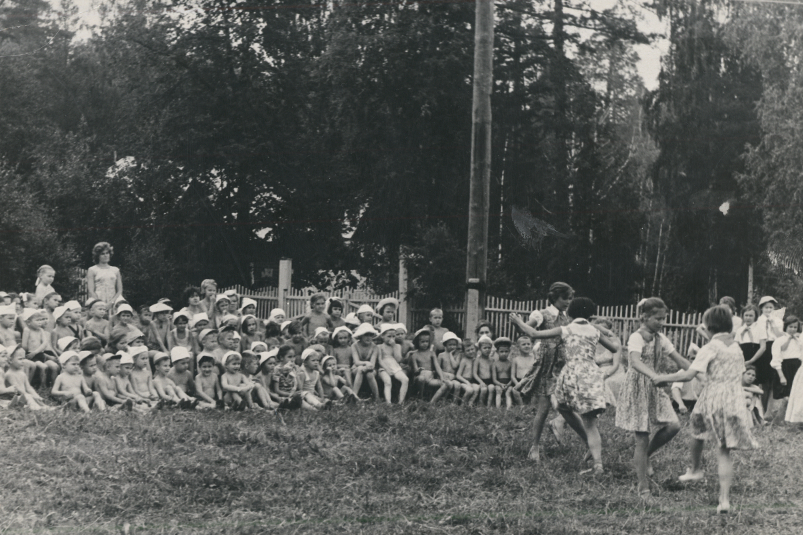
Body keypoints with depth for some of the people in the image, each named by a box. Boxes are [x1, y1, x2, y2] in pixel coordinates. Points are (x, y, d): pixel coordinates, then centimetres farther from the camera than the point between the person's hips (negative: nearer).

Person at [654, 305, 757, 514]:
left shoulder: (711, 348, -10)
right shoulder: (737, 348, 9)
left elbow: (689, 375, -16)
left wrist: (664, 378, -6)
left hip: (713, 400, -5)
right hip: (735, 401, 5)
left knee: (697, 430, 28)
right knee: (725, 451, 6)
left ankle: (695, 469, 44)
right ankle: (724, 498, -2)